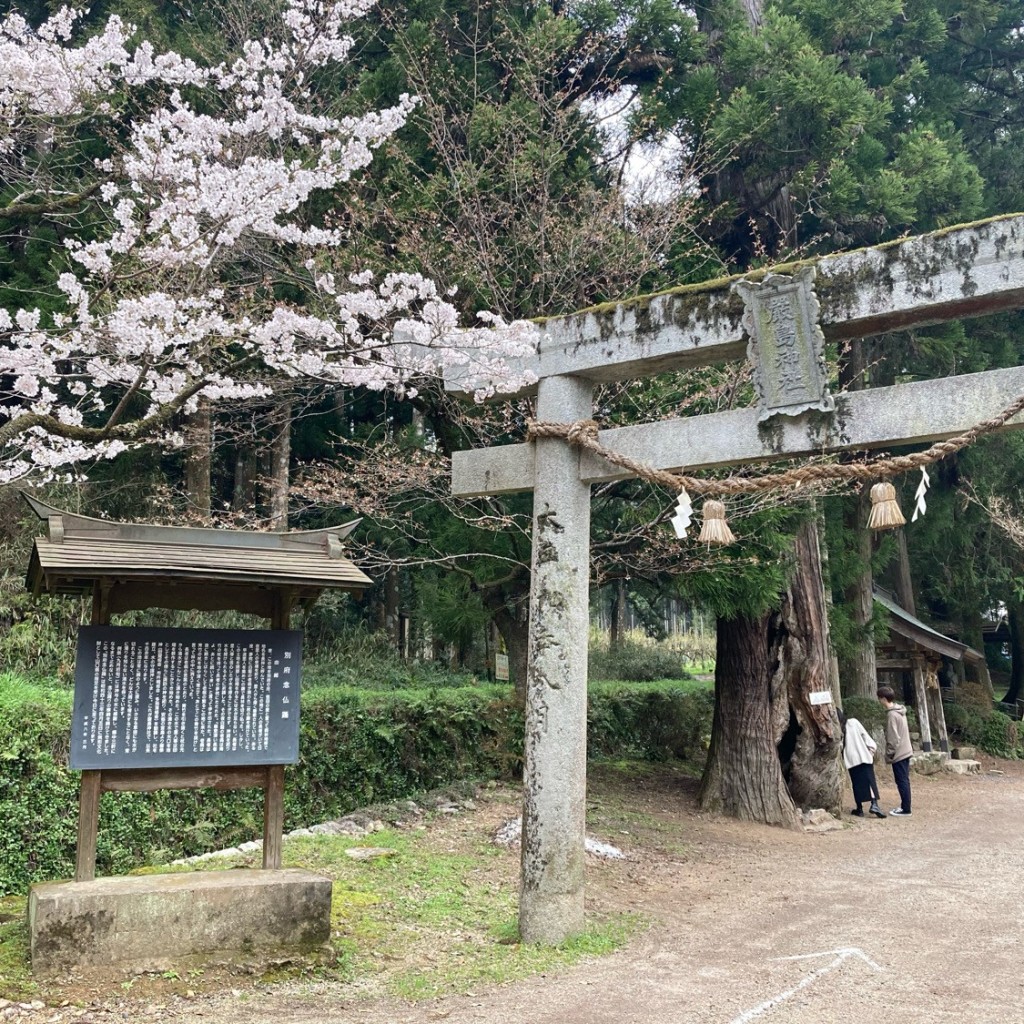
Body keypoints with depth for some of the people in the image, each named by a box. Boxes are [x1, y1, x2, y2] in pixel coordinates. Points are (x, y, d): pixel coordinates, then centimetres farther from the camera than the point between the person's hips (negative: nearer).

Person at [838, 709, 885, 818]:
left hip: (851, 759, 1)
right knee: (870, 780, -2)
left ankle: (859, 809, 11)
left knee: (857, 783, 8)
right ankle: (874, 804, -19)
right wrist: (872, 748, 6)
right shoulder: (853, 722, 2)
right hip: (864, 756, 0)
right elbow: (865, 735, 0)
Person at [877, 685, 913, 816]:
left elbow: (893, 738, -20)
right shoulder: (900, 711, 10)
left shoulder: (891, 714, -19)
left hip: (898, 754, -9)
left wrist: (889, 754, -12)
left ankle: (905, 809, 3)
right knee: (904, 781, 14)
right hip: (906, 751, 9)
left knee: (902, 781, -2)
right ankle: (904, 806, 20)